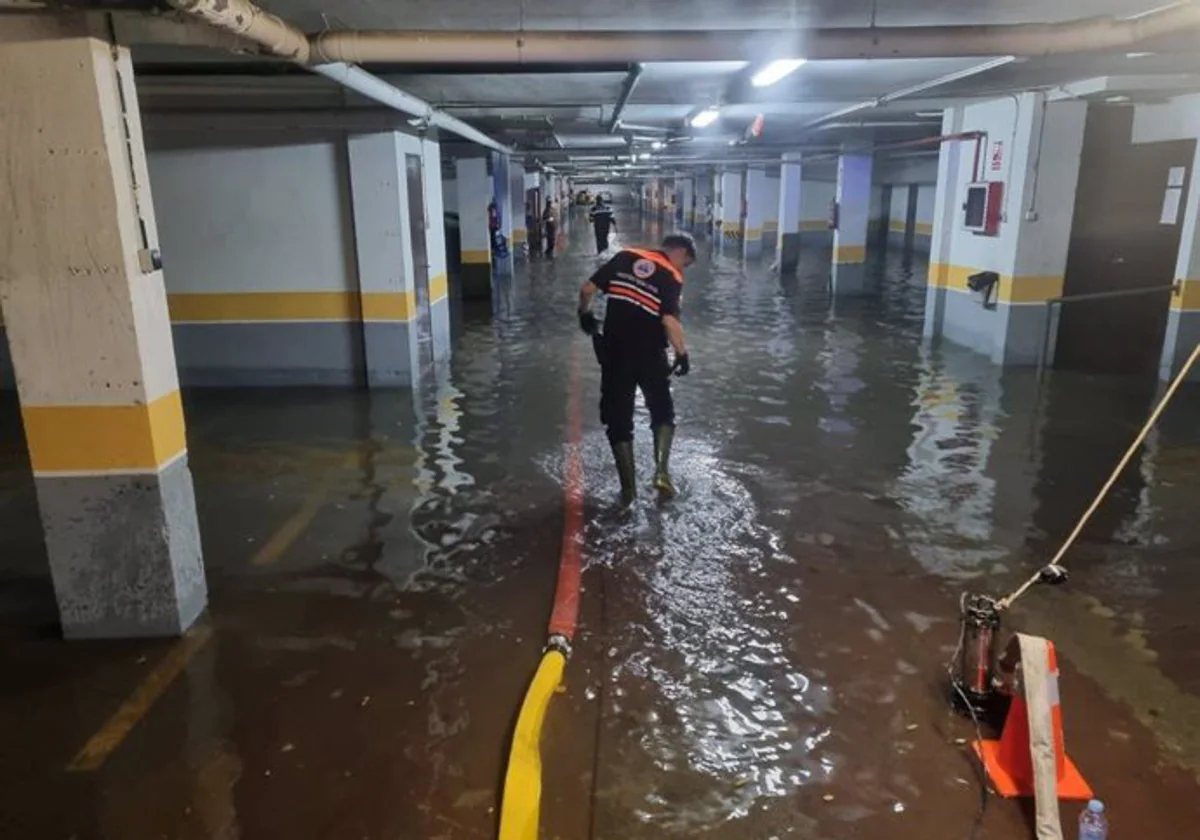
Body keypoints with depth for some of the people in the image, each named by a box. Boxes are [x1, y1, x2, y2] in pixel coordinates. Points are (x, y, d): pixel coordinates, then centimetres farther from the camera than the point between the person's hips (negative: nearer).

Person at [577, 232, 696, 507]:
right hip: (650, 354, -2)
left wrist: (585, 314, 18)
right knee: (662, 411, 20)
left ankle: (628, 488, 13)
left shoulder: (625, 257, 5)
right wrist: (682, 354, -9)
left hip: (614, 352, 2)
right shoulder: (672, 277, -5)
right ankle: (661, 470, 5)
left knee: (618, 419, 11)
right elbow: (670, 321, -20)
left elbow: (587, 289, 1)